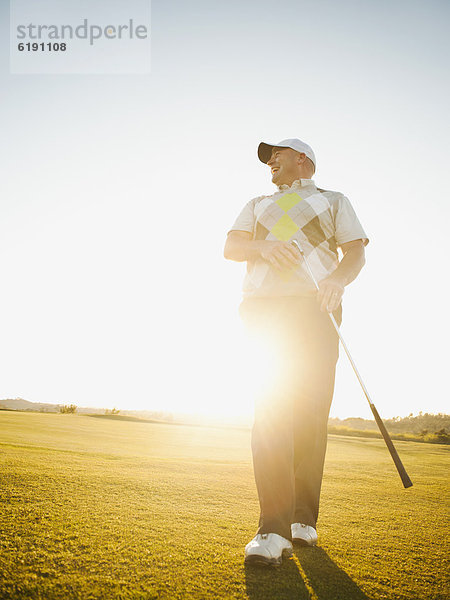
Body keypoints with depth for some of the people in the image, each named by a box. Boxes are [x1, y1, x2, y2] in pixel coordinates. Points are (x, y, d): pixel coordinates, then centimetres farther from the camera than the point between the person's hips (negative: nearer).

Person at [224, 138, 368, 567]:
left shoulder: (334, 201, 23)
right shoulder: (258, 204, 30)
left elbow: (355, 251, 8)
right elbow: (230, 247, 14)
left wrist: (338, 278, -15)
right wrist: (263, 245, -9)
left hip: (315, 307, -1)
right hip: (264, 307, 1)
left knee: (310, 413, -5)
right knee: (272, 406, -14)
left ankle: (303, 519, 9)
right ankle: (274, 530, -16)